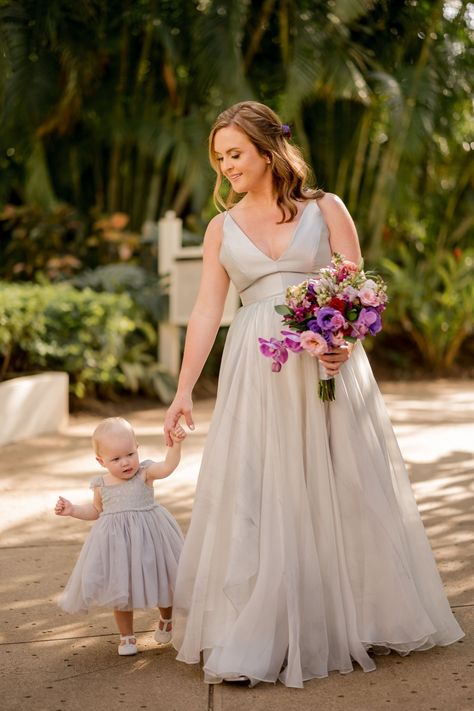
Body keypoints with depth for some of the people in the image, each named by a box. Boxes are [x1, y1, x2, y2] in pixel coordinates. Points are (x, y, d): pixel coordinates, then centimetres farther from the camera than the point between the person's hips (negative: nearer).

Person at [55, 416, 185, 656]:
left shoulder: (145, 472, -10)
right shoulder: (101, 485, 0)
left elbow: (167, 467, -29)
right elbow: (96, 510, 18)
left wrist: (175, 445, -45)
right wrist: (72, 510, 4)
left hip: (148, 538, -2)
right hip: (116, 542, 2)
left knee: (160, 581, 12)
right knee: (120, 591, 10)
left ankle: (166, 620, 42)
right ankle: (127, 636, 30)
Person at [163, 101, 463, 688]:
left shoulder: (325, 210, 4)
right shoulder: (222, 227, 10)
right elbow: (206, 310, 4)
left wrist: (344, 341, -20)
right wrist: (183, 390, -5)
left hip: (328, 363, -1)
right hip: (257, 373, 2)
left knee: (341, 491, 5)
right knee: (255, 497, -1)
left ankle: (354, 618, 24)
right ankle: (258, 636, 9)